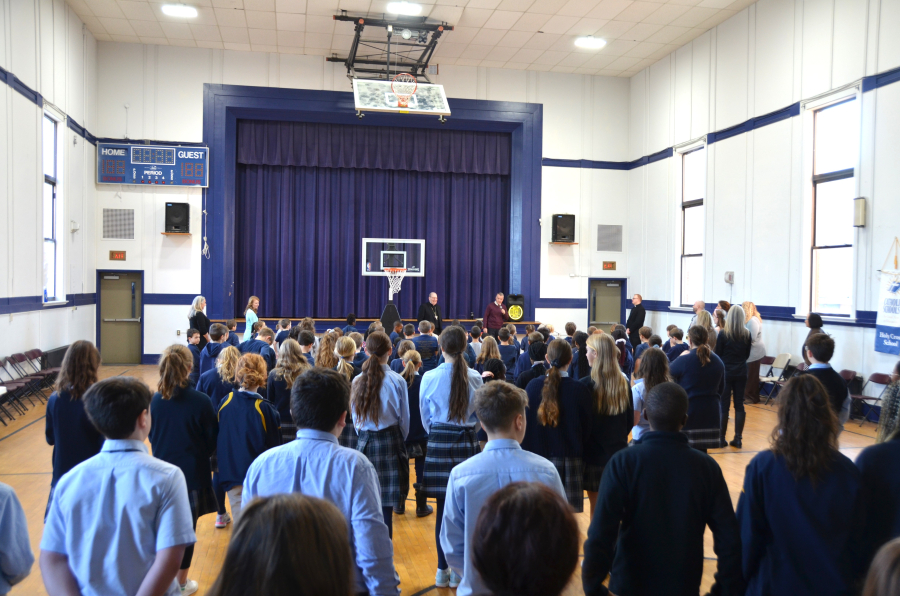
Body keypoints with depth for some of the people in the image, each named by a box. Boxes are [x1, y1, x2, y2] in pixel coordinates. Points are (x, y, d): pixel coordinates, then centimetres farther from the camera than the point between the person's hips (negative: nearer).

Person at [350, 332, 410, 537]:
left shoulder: (357, 381, -1)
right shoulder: (397, 381, -9)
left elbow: (354, 417, 8)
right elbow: (404, 418, 0)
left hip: (365, 442, 3)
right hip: (390, 440, -3)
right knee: (387, 502, 3)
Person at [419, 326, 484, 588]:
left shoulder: (429, 377, -6)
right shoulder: (475, 378, -5)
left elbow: (425, 417, 6)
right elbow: (479, 414, 8)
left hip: (438, 442, 0)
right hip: (467, 443, 0)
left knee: (442, 507, 7)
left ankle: (443, 570, 16)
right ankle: (459, 570, 14)